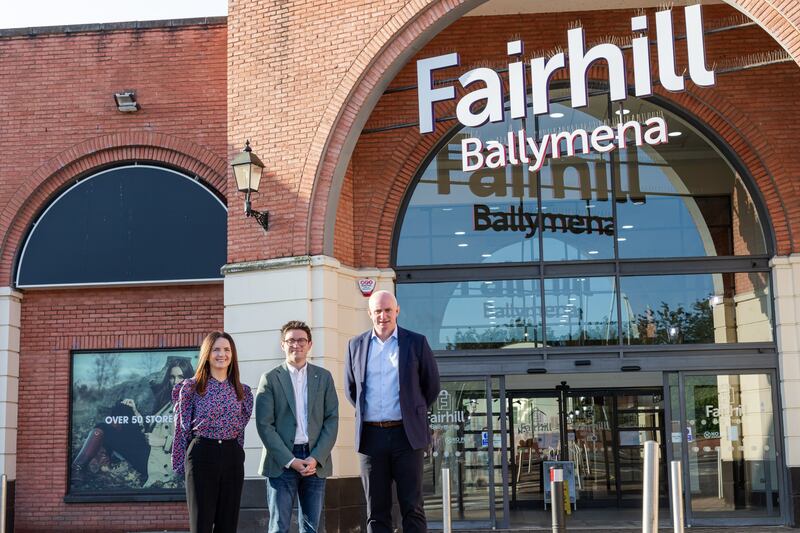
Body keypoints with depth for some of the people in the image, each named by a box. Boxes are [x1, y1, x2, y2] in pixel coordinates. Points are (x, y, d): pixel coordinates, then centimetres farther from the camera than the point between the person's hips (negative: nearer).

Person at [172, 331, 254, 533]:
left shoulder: (243, 391, 9)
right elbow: (182, 428, 4)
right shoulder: (191, 387, 0)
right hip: (201, 456, -3)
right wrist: (181, 464, 4)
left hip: (232, 457, 3)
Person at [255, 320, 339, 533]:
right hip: (281, 462, -2)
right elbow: (264, 425, -4)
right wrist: (290, 460, -11)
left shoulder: (324, 377, 9)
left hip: (316, 461, 2)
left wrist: (316, 458, -7)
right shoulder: (270, 379, 2)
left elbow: (332, 420, 5)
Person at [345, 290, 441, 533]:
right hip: (370, 436, 2)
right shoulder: (356, 345, 9)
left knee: (412, 508, -1)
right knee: (376, 511, 5)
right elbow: (350, 388, 20)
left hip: (407, 434, -2)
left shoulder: (416, 342, 2)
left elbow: (431, 385, 10)